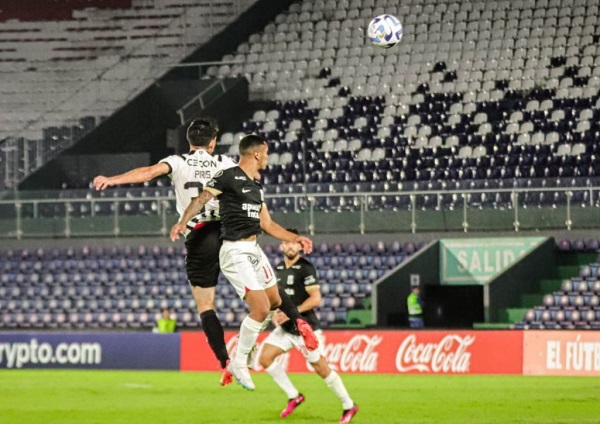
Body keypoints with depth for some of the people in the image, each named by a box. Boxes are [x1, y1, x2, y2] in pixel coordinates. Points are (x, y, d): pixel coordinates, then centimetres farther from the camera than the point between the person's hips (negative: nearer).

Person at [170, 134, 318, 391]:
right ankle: (238, 363, 0)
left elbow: (267, 224, 22)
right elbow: (201, 199, -19)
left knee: (276, 301, 10)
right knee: (261, 307, -14)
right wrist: (183, 222, -33)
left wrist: (296, 239, 17)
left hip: (254, 251, 9)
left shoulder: (256, 186, 16)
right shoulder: (228, 177, -10)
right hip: (235, 252, -9)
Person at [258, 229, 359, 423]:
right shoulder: (278, 269, 9)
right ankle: (293, 396, 6)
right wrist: (276, 313, 2)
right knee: (265, 358, -7)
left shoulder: (305, 268, -13)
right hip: (285, 328, 7)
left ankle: (349, 406, 12)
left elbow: (316, 298, -19)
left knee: (321, 368, -3)